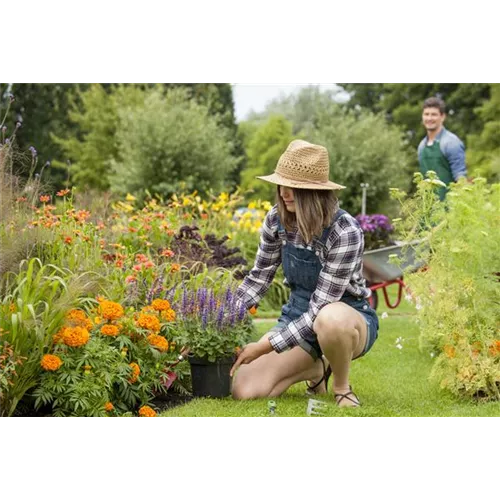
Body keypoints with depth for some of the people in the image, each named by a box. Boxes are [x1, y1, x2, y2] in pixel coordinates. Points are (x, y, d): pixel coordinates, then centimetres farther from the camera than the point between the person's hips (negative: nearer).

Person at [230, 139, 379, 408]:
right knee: (243, 390, -15)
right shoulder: (277, 219, -9)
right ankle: (316, 369, 13)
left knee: (330, 320, -44)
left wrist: (267, 345, -27)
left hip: (349, 318, -5)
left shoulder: (345, 232, -27)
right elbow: (259, 277, 4)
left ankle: (342, 386, -11)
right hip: (299, 317, 5)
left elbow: (320, 307, -27)